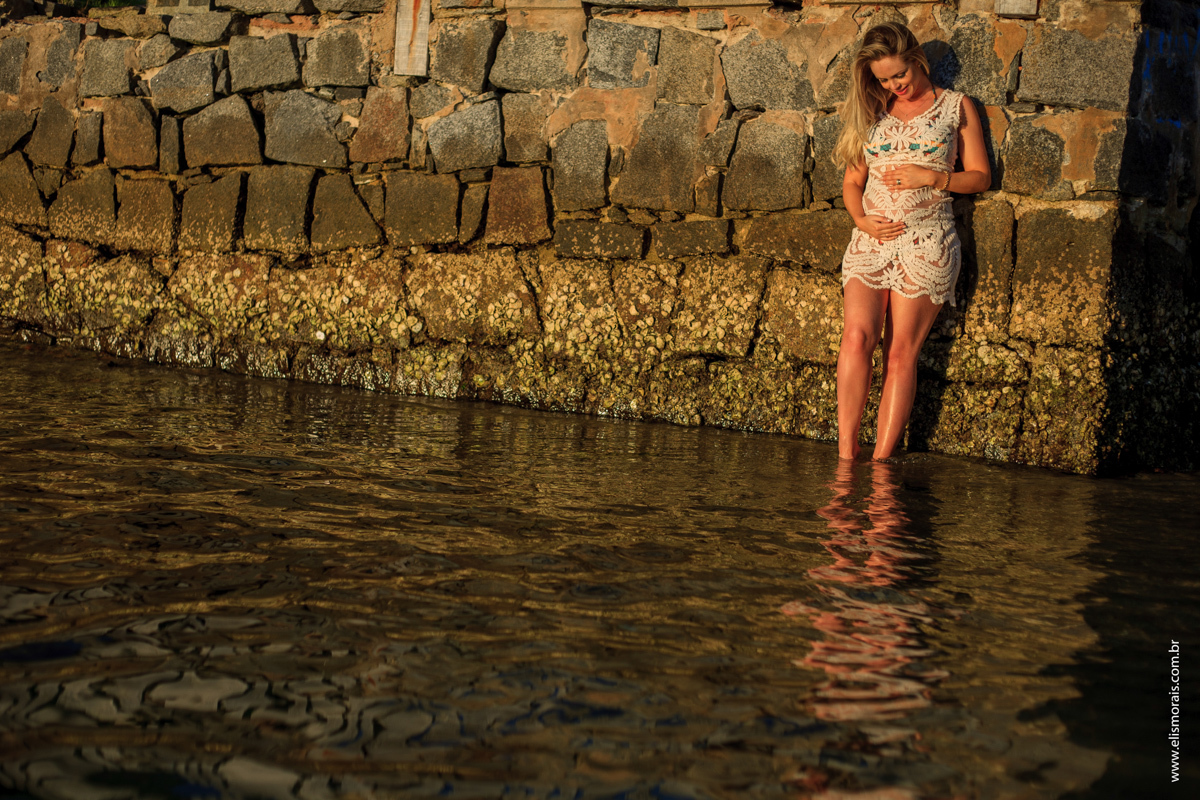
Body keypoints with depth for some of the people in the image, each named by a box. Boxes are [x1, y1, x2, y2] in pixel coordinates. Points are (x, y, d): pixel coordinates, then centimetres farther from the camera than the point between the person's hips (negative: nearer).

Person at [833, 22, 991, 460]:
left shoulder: (956, 106, 8)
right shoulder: (873, 113, 16)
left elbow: (980, 177, 7)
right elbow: (852, 181, 19)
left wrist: (932, 177, -9)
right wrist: (860, 219, -1)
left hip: (926, 242, -2)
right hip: (871, 239, 2)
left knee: (901, 352, -7)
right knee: (857, 335, -18)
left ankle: (881, 464, -7)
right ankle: (845, 453, -16)